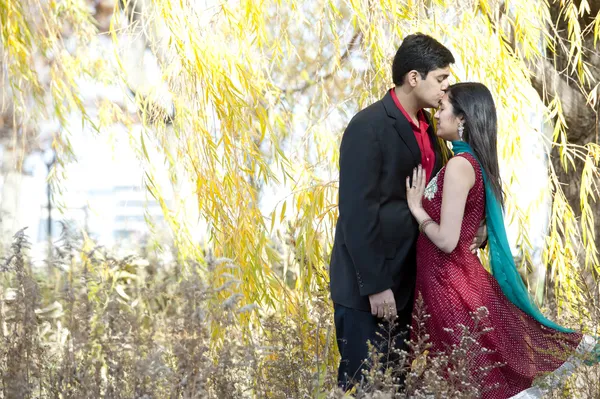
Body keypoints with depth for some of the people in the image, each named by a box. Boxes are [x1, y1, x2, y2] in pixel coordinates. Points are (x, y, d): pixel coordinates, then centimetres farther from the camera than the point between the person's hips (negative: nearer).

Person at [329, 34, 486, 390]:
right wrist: (375, 286, -20)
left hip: (407, 280, 8)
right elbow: (356, 212, -19)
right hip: (367, 287, -8)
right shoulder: (368, 128, -17)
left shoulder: (426, 126, 9)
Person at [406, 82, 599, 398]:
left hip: (450, 284, -9)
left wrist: (416, 207, -10)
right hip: (456, 277, 9)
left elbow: (446, 241, -23)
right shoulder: (475, 162, 8)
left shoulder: (460, 165, -20)